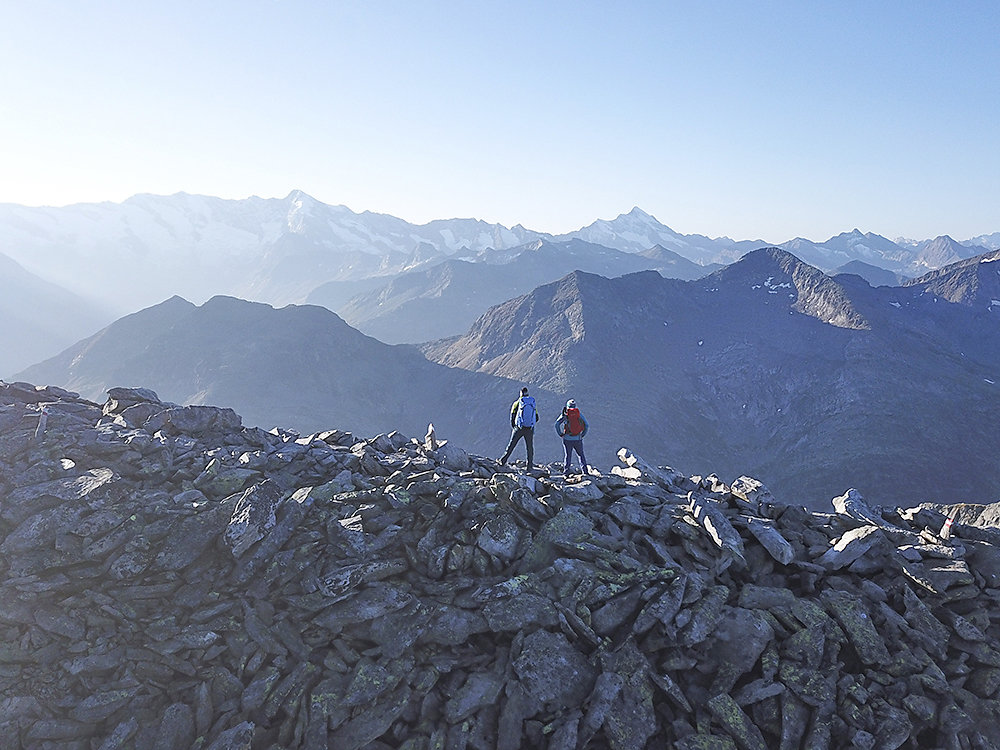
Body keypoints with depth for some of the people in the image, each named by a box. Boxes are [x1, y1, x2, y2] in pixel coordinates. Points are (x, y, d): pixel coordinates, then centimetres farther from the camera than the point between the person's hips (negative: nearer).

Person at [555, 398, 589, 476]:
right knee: (581, 455, 13)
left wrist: (561, 434, 0)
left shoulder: (565, 414, 0)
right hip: (578, 439, 1)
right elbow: (587, 426, 4)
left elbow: (557, 424, -9)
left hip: (567, 438, -1)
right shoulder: (579, 414, 5)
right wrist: (582, 435, 11)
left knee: (568, 455, 10)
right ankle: (585, 471, 5)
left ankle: (566, 471, 6)